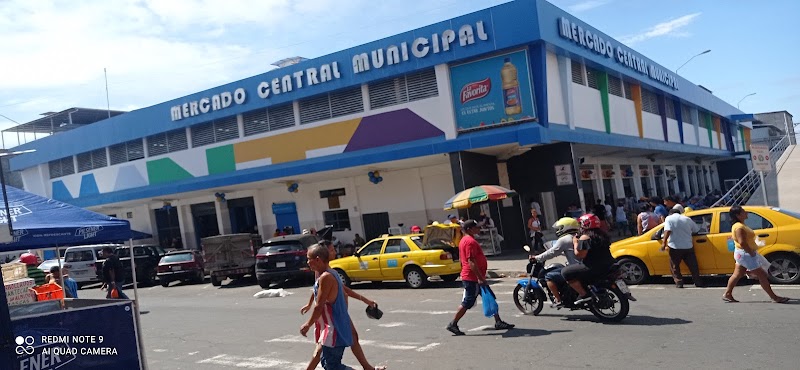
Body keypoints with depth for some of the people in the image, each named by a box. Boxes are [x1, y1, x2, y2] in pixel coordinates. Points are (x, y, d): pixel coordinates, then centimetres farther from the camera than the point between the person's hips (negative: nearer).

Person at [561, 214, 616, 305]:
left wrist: (575, 243, -5)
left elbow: (579, 255, -20)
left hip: (594, 268, -10)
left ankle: (584, 295, -10)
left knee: (565, 272, -5)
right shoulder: (602, 235, 14)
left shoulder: (585, 238, -14)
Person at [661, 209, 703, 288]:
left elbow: (667, 231, -14)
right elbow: (697, 230, 16)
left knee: (674, 266, 9)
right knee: (693, 266, 12)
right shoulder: (687, 219, 14)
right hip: (688, 246, 4)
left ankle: (679, 282, 4)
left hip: (675, 247, -4)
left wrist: (664, 242, -16)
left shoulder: (669, 218, 1)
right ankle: (698, 283, 13)